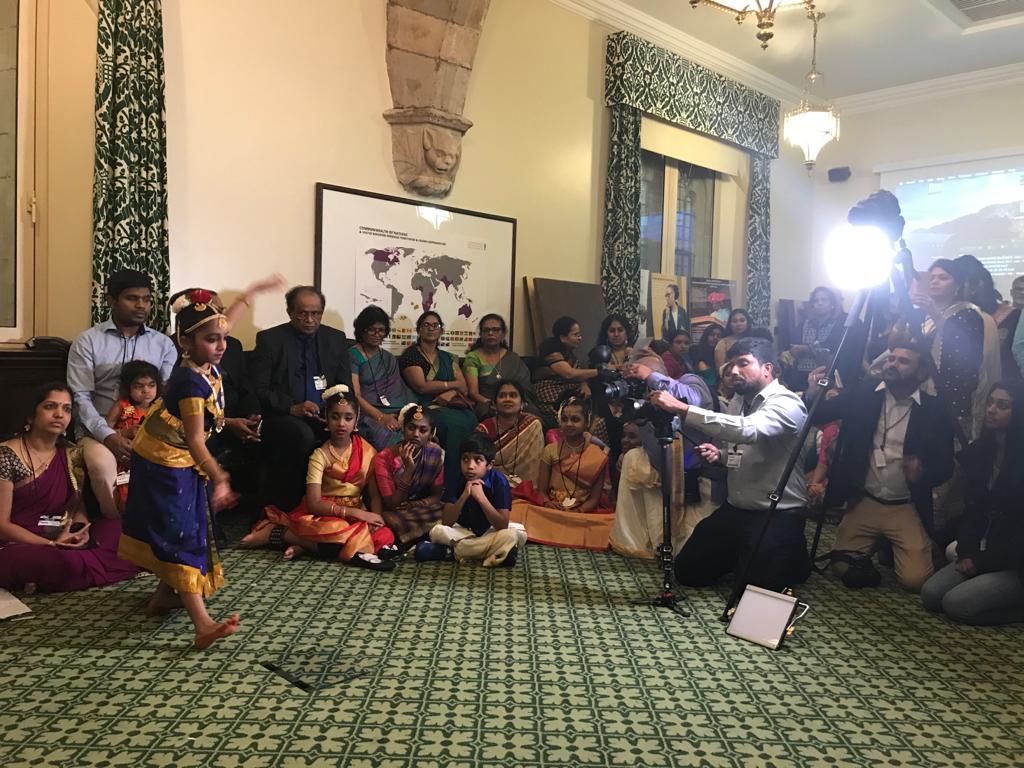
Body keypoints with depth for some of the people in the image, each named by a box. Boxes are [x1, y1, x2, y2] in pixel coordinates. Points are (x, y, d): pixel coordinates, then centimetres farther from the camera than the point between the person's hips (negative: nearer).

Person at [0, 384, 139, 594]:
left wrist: (81, 530, -10)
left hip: (62, 542, 8)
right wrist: (51, 544, -20)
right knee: (67, 563, -38)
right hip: (18, 548, -8)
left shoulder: (71, 455, 10)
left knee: (119, 527, -11)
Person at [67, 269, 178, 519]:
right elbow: (80, 397, -3)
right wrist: (108, 435, -18)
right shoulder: (87, 341, 4)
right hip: (99, 429, -1)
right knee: (102, 466, -33)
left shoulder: (163, 344, 10)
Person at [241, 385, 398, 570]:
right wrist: (355, 512, -25)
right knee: (340, 534, -38)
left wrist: (375, 518, -21)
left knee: (385, 536, -28)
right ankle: (274, 532, -15)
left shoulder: (367, 451, 1)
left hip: (357, 512, 4)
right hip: (325, 513, -4)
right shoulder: (320, 455, -9)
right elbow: (313, 504, -17)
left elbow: (375, 494, 0)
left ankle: (304, 545, -20)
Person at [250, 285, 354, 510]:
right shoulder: (269, 339, 2)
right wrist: (292, 408, -18)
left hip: (326, 415, 3)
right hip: (283, 416, -3)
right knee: (303, 435, -35)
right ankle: (290, 506, -20)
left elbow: (345, 386, 12)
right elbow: (260, 390, -2)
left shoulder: (336, 338, 11)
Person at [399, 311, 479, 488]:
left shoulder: (448, 358, 25)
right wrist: (450, 384, 5)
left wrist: (450, 393, -9)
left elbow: (464, 387, 13)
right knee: (457, 424, -35)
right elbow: (422, 386, -6)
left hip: (453, 406, 5)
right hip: (426, 407, -5)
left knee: (471, 421, -30)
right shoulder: (411, 355, 8)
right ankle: (451, 482, -27)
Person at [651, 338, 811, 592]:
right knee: (688, 572, 7)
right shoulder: (738, 400, 7)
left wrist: (682, 408, -44)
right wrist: (718, 454, -5)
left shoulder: (787, 404, -19)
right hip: (735, 508, 8)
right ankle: (745, 555, 29)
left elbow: (747, 430, -40)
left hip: (777, 514, -7)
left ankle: (792, 557, 15)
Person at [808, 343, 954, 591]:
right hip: (862, 502, 1)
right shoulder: (862, 393, -2)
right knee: (841, 568, -3)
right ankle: (877, 542, 28)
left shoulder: (934, 410, -5)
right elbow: (819, 416, -3)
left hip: (907, 509, -1)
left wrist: (923, 473, -24)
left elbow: (944, 465, -2)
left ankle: (892, 545, 21)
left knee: (915, 579, -13)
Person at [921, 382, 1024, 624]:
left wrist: (982, 562, -14)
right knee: (930, 595, -7)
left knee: (956, 603, -19)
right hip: (984, 554, 7)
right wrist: (966, 553, -4)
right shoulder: (978, 452, 6)